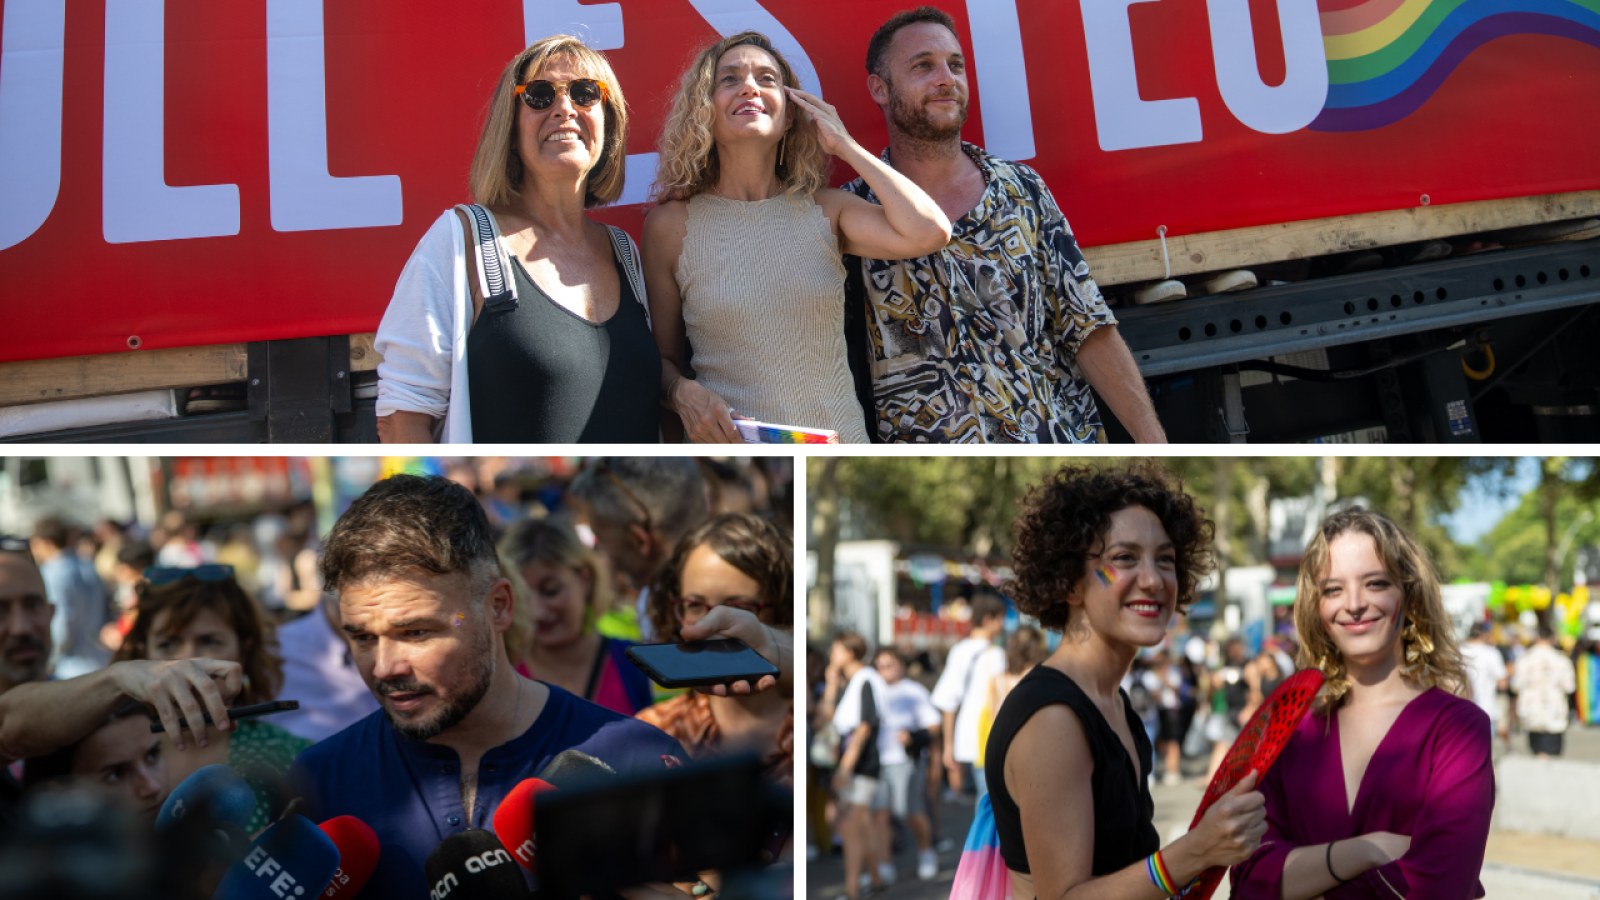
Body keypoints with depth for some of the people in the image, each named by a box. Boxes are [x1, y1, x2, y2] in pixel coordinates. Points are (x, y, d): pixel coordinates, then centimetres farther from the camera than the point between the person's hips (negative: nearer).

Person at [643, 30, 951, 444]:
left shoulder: (825, 210, 1)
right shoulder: (671, 225, -2)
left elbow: (928, 232, -16)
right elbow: (664, 357, 5)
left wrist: (845, 145, -6)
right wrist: (683, 393, -19)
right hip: (729, 451, -2)